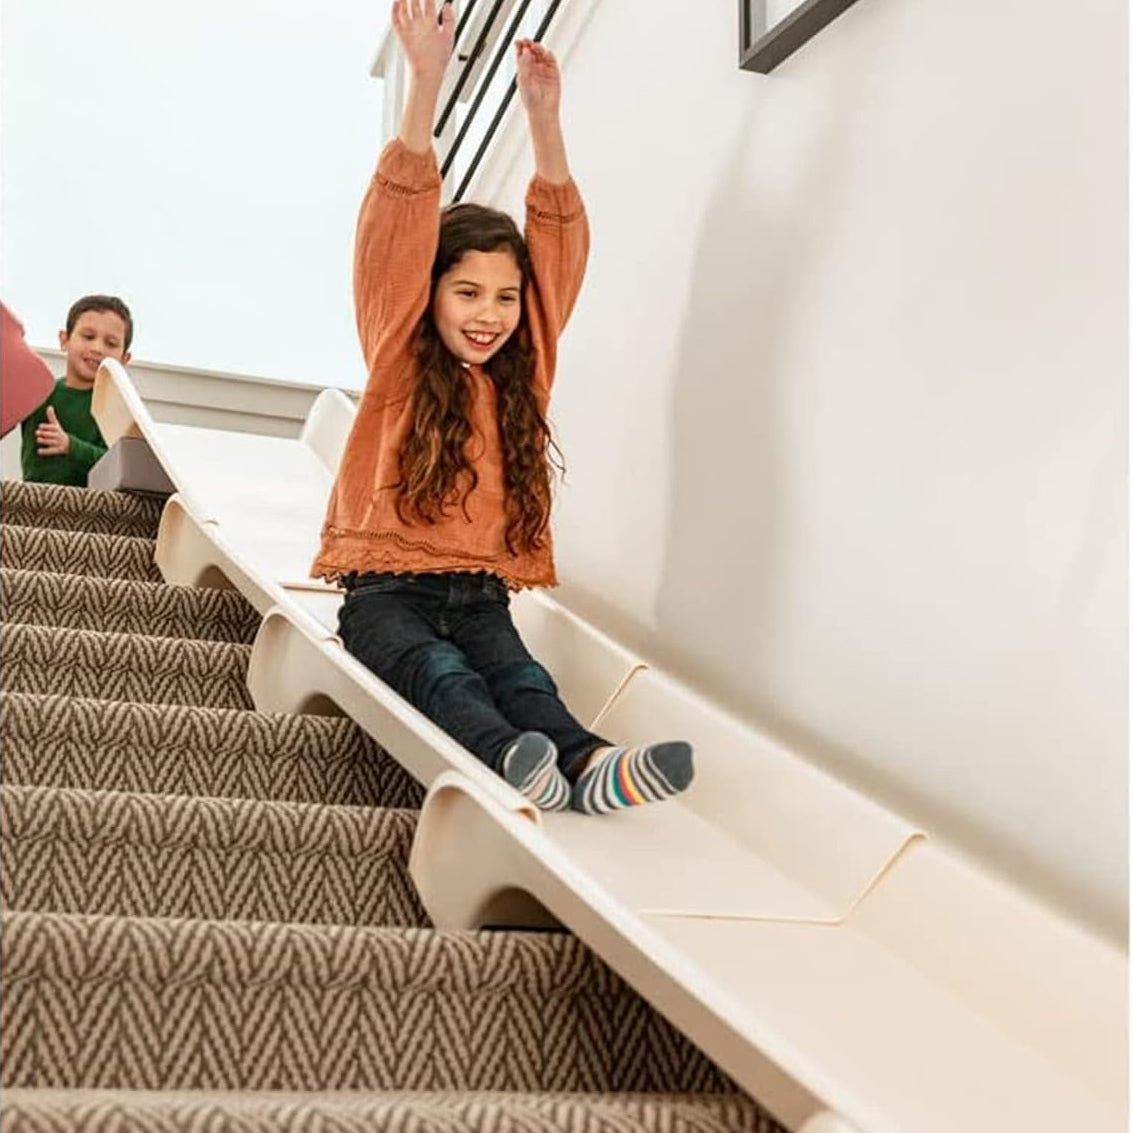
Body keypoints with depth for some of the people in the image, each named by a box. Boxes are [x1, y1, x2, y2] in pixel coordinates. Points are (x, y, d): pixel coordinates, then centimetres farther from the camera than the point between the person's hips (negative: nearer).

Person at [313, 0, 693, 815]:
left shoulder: (523, 371, 13)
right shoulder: (400, 362, 4)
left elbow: (562, 244, 9)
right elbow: (400, 228, -6)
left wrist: (544, 117, 2)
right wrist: (426, 84, -14)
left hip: (479, 596, 3)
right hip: (386, 590, -3)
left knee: (522, 678, -26)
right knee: (437, 671, -32)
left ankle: (588, 768, -54)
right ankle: (512, 759, -59)